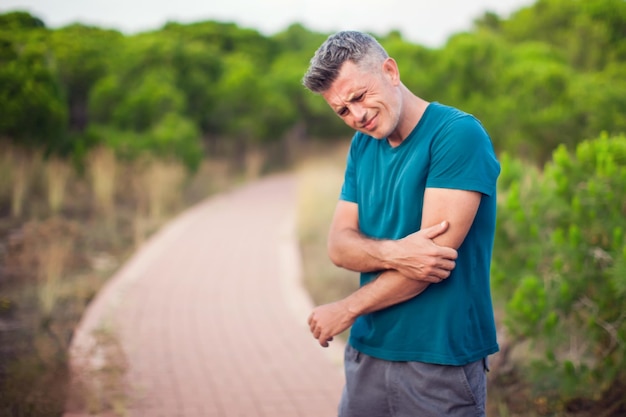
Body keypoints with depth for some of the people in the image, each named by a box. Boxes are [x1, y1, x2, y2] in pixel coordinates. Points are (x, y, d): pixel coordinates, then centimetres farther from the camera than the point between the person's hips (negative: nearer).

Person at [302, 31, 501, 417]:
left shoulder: (458, 135, -13)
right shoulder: (363, 145, 10)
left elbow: (436, 257, -18)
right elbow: (339, 246, 3)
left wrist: (346, 310, -9)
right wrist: (393, 253, -19)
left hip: (441, 360, -6)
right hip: (367, 352, 6)